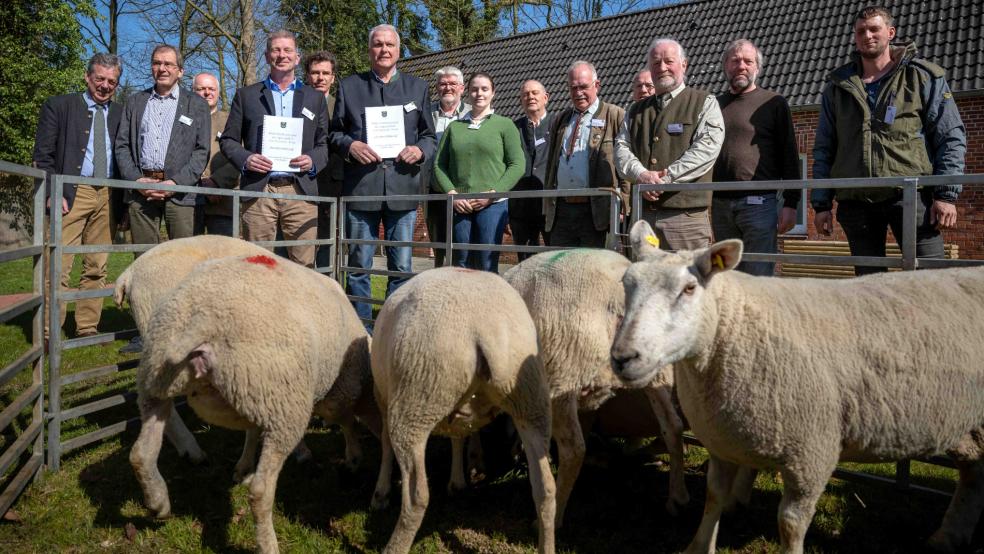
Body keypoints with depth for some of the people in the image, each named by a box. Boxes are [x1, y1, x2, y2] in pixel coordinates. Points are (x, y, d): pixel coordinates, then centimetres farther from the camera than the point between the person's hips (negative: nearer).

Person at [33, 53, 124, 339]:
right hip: (72, 194, -3)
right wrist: (54, 193, -11)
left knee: (97, 268, 6)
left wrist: (124, 200, 4)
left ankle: (87, 329, 13)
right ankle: (49, 334, -3)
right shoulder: (58, 106, 6)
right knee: (59, 266, -8)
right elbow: (43, 154, 0)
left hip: (108, 197, 3)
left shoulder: (121, 114, 14)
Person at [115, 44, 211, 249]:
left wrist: (177, 182, -11)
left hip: (181, 190, -2)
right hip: (141, 190, 3)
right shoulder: (135, 102, 18)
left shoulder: (196, 104, 9)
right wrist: (135, 179, -4)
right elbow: (122, 146, 13)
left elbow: (202, 151, 1)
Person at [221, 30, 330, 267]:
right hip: (258, 191, 0)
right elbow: (228, 139, 13)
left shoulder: (315, 98, 17)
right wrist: (245, 159, -7)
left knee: (304, 266, -3)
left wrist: (313, 161, -6)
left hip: (301, 191, 1)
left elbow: (326, 142, 15)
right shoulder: (246, 95, 14)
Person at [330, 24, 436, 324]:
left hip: (403, 188, 1)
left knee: (401, 267, 4)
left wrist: (420, 150, -7)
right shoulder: (349, 86, 12)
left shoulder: (417, 87, 15)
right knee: (359, 265, 4)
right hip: (361, 187, -1)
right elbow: (335, 133, 12)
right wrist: (350, 146, -9)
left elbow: (429, 135, 15)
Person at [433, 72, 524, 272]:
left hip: (492, 205, -2)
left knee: (487, 266, -4)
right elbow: (439, 164, 11)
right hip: (459, 206, 3)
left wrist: (492, 194, -10)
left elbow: (517, 165, 0)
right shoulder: (454, 126, 14)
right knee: (460, 265, 4)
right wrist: (451, 193, -5)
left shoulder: (505, 125, 7)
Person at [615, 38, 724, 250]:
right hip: (643, 214, 4)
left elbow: (707, 147, -8)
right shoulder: (637, 110, 22)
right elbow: (621, 147, 10)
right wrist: (641, 175, -11)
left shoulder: (704, 103, 7)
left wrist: (665, 178, -15)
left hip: (687, 215, -4)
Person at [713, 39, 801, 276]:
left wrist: (790, 203, -6)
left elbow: (789, 156, 1)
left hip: (759, 203, -4)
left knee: (758, 277, -5)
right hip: (720, 205, 4)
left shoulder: (773, 103, 4)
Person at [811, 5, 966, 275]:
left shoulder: (924, 77, 7)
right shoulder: (838, 86, 15)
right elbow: (823, 149, 15)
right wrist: (821, 203, 8)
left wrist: (946, 194, -7)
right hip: (856, 201, 3)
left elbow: (951, 137, 3)